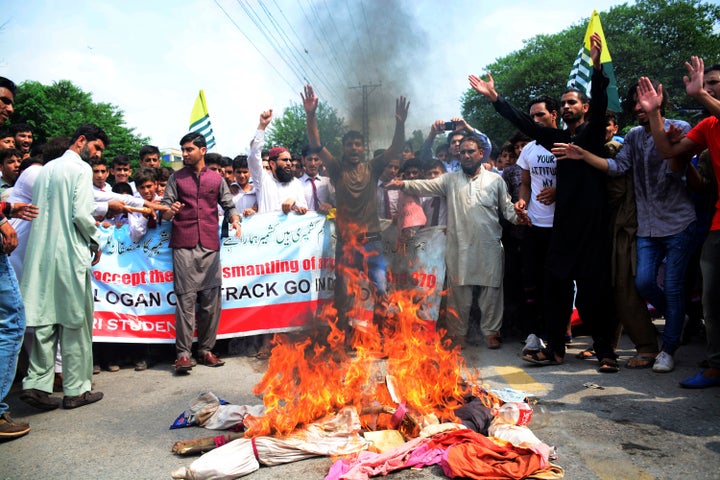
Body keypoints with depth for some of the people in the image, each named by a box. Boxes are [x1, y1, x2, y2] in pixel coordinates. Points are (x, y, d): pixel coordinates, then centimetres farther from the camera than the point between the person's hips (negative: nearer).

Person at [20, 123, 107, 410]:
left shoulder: (47, 169, 17)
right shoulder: (81, 168, -6)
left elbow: (37, 209, 14)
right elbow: (81, 214, -15)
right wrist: (95, 241, 1)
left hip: (41, 253, 7)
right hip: (70, 253, -7)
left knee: (44, 319, 8)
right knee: (75, 322, 0)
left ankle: (36, 384, 3)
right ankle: (76, 390, 7)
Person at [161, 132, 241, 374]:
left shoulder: (216, 179, 17)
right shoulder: (176, 178, 14)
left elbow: (228, 205, 13)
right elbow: (165, 212, 8)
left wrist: (235, 220, -8)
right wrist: (170, 211, -16)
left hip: (210, 245, 2)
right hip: (184, 246, -1)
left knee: (211, 300, 0)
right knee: (185, 299, -7)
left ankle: (205, 350, 9)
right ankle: (183, 353, -4)